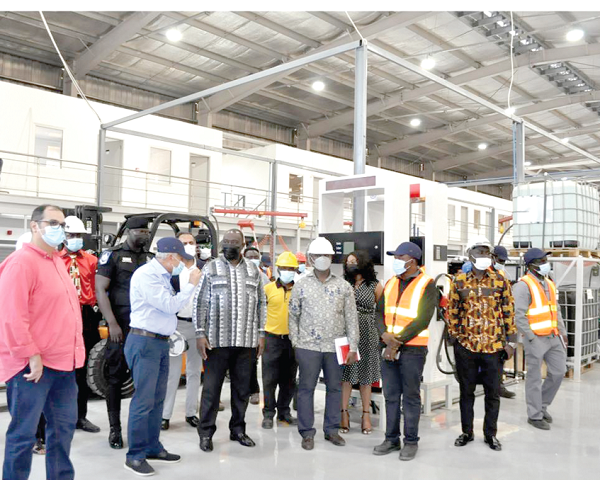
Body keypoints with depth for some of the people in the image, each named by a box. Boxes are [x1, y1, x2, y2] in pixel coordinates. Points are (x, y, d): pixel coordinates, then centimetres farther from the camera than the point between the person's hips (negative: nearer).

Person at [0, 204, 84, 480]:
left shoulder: (56, 261, 15)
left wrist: (74, 349, 17)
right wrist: (32, 355, -20)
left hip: (63, 363, 9)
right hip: (32, 365, -9)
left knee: (64, 427, 18)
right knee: (23, 433, 3)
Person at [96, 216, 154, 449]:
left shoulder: (151, 258, 13)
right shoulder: (112, 255, -1)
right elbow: (100, 291, -6)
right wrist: (112, 323, -14)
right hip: (121, 327, -4)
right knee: (116, 378, 5)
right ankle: (114, 429, 16)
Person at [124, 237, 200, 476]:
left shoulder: (162, 276, 13)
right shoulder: (146, 275, -16)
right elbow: (170, 305, -18)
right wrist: (191, 284, -10)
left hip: (161, 342, 9)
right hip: (144, 342, -9)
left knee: (157, 399, 13)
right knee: (144, 400, -5)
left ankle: (153, 447, 24)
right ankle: (135, 456, 5)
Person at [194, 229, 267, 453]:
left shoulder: (254, 271, 10)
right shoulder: (211, 269, 2)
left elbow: (261, 304, 13)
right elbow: (200, 303, -1)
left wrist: (261, 334, 8)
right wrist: (200, 334, -7)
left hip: (247, 342, 3)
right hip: (217, 340, -3)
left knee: (242, 388, 12)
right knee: (212, 388, 3)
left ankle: (238, 429, 26)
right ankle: (206, 432, 16)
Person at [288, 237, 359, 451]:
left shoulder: (343, 286, 5)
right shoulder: (301, 285, 4)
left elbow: (351, 318, 5)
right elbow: (293, 316, 8)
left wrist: (352, 347, 1)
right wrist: (296, 343, 2)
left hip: (335, 347, 1)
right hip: (308, 346, -1)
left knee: (335, 388, 9)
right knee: (306, 388, 3)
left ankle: (332, 430, 24)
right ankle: (307, 433, 14)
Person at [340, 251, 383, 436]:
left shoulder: (375, 286, 3)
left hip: (367, 335, -1)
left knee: (366, 376, 7)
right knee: (345, 374, 2)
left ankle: (366, 415, 16)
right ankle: (344, 414, 10)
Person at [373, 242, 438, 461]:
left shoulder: (427, 284, -7)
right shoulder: (391, 283, 11)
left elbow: (423, 319, -14)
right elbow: (380, 312, 9)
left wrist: (398, 341, -15)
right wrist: (385, 335, -10)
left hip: (412, 349, -5)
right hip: (389, 348, 5)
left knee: (411, 397, 3)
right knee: (390, 395, 11)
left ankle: (411, 442, 16)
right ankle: (391, 439, 23)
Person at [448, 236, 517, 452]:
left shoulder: (500, 281, 1)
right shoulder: (459, 281, 1)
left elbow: (508, 312, 3)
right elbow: (453, 312, 5)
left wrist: (510, 341, 1)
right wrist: (455, 335, 1)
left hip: (494, 346, 0)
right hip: (466, 345, 0)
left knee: (493, 392, 8)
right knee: (466, 391, 11)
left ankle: (490, 434, 25)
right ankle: (467, 432, 26)